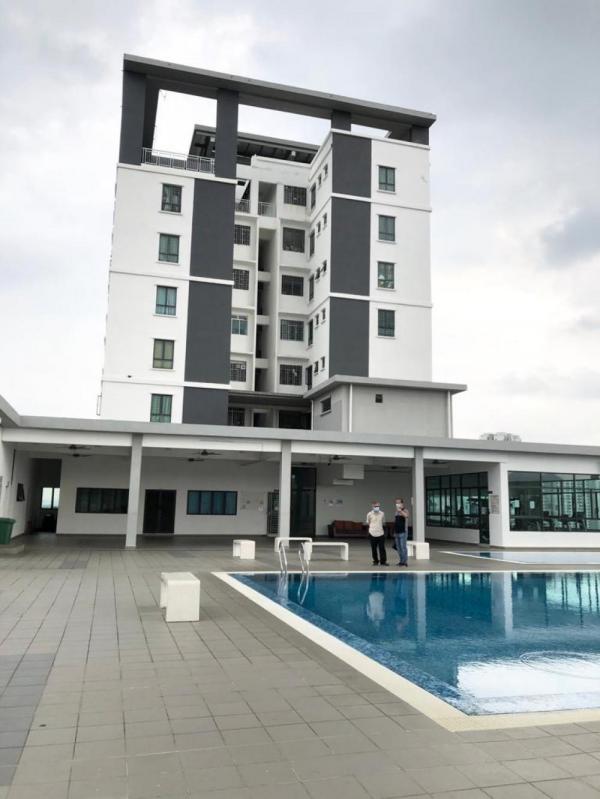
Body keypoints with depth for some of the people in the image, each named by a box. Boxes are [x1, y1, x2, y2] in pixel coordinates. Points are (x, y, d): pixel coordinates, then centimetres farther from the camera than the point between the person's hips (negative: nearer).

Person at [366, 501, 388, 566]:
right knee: (374, 549, 5)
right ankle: (375, 561, 17)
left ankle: (383, 561, 7)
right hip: (372, 534, 0)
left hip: (381, 534, 0)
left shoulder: (382, 514, 2)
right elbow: (368, 523, 11)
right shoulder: (369, 514, -1)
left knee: (382, 548, -1)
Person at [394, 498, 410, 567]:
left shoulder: (405, 511, -6)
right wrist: (394, 532, 18)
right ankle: (402, 561, 16)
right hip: (397, 532, 8)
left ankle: (405, 561, -5)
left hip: (403, 532, -7)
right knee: (398, 547, 9)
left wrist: (400, 510, -37)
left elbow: (406, 515, -31)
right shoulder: (396, 512, 16)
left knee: (403, 547, -9)